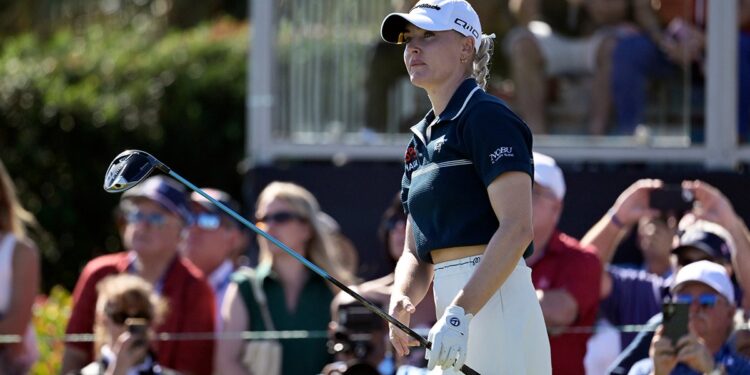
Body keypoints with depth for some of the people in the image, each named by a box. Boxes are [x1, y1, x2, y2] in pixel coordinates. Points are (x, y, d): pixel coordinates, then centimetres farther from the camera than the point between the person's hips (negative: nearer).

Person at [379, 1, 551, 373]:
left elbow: (517, 229, -17)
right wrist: (401, 301, -2)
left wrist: (461, 313, -25)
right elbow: (416, 253, 21)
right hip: (456, 303, 9)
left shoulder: (487, 116, -7)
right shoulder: (421, 139, 20)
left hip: (494, 301, -9)